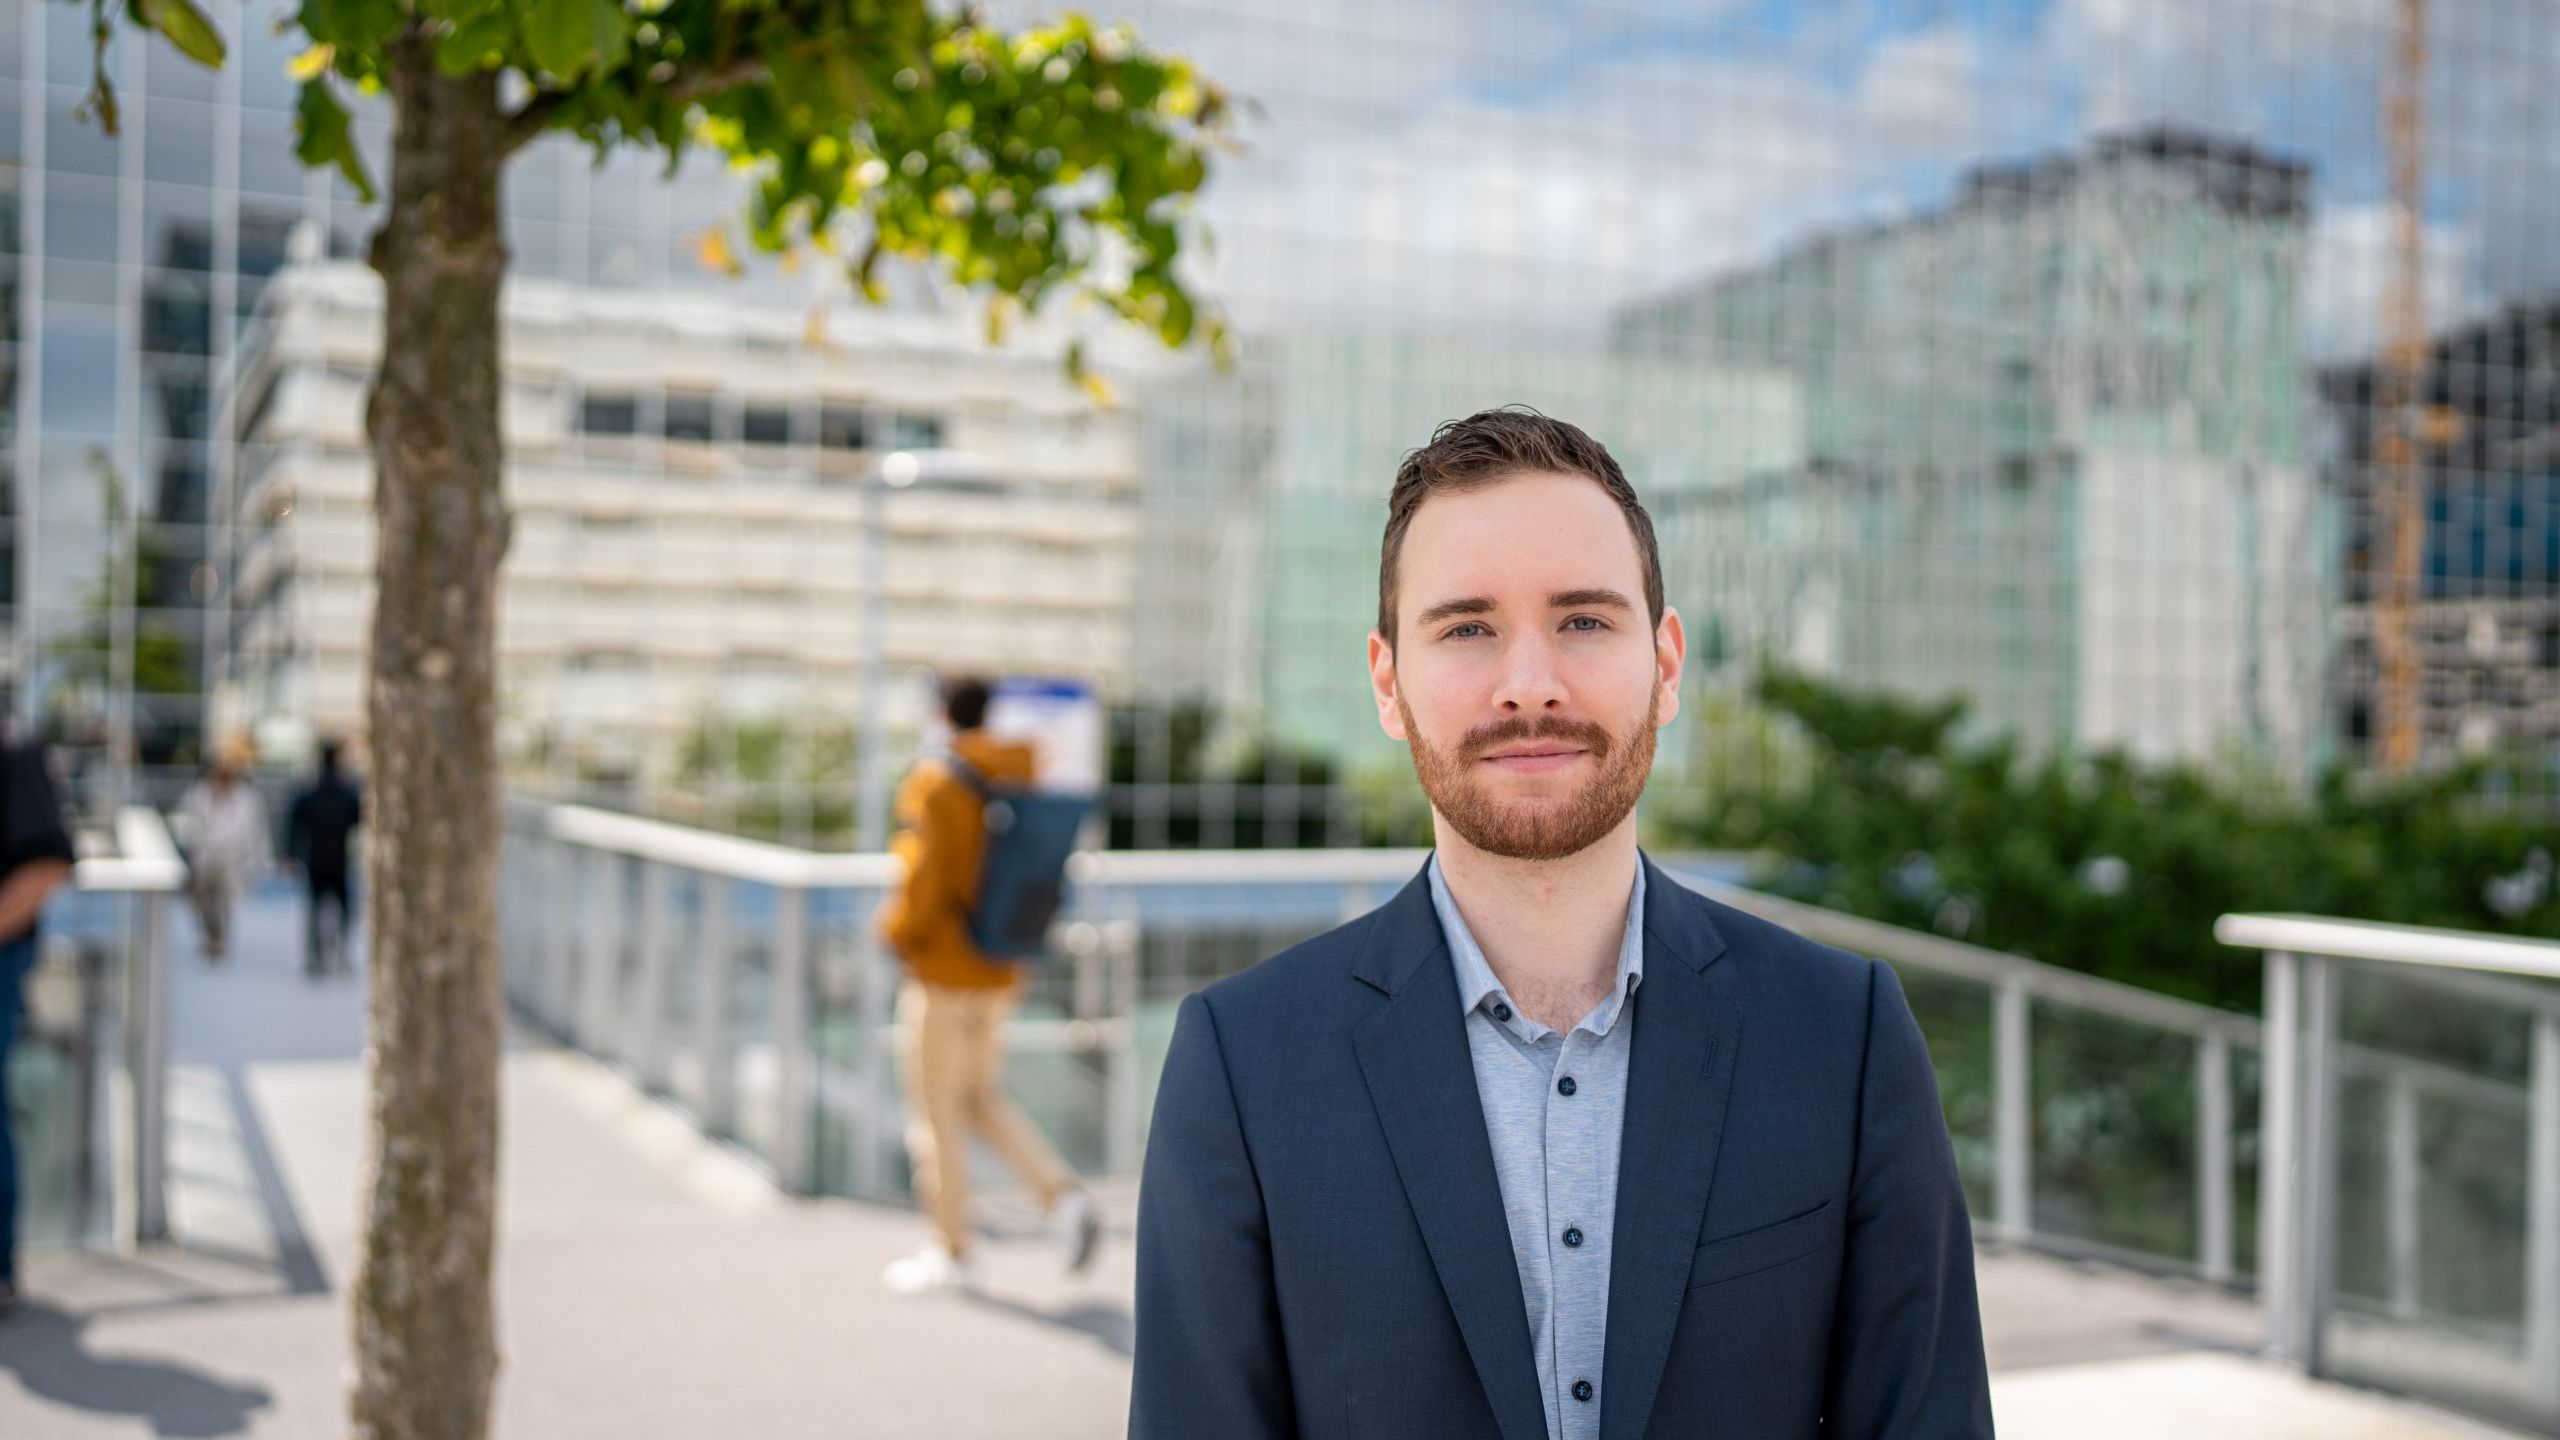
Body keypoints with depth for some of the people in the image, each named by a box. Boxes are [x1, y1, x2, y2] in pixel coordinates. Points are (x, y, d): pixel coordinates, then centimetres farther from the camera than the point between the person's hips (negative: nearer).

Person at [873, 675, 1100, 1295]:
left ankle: (952, 1252, 13)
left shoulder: (936, 783, -16)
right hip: (1000, 970, 7)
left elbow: (926, 876, -21)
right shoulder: (1021, 779, 4)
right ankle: (1062, 1195, 2)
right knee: (983, 1098, 20)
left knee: (936, 1112, 6)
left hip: (943, 966, -7)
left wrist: (898, 929, -3)